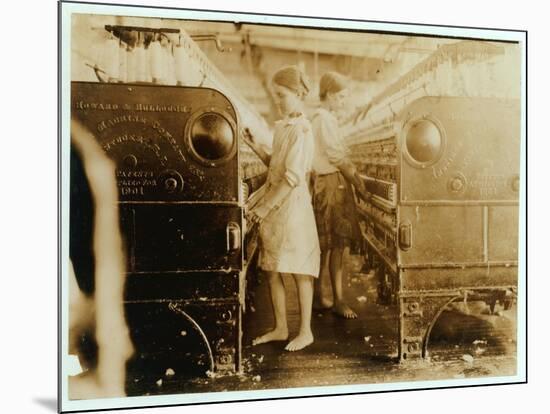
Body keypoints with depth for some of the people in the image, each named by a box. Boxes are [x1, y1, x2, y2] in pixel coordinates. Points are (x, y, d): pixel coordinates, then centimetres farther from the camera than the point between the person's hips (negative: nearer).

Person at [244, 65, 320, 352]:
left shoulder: (302, 130, -13)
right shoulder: (280, 127, 13)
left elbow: (292, 177, -19)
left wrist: (264, 207, -20)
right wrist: (255, 147, 7)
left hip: (293, 206, -9)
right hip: (273, 208, 9)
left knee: (299, 271, 0)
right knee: (271, 270, 11)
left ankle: (305, 331, 10)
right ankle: (280, 328, 22)